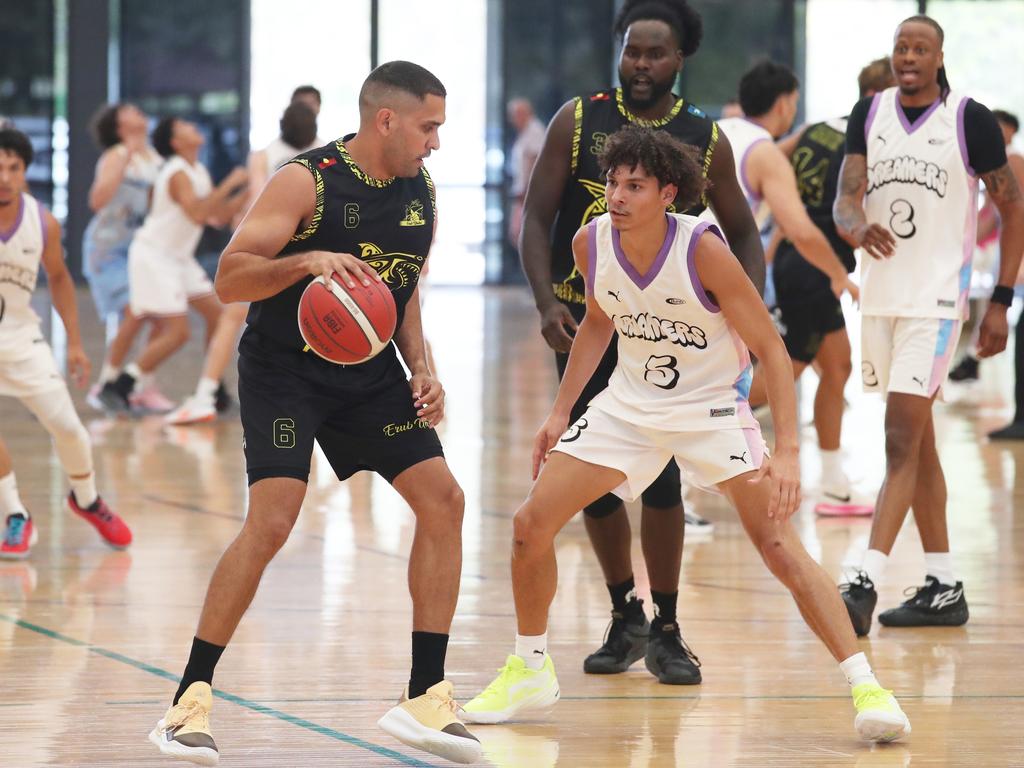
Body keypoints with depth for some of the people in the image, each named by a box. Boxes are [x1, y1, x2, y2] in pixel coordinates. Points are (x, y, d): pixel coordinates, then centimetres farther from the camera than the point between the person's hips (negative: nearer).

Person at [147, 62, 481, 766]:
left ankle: (425, 699, 3)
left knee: (443, 500, -4)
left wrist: (420, 369, 3)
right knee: (272, 521, -21)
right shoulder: (308, 182, -17)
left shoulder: (421, 193, 4)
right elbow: (230, 277, -21)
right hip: (285, 367, -7)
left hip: (369, 372, 7)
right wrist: (308, 261, -37)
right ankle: (190, 701, -10)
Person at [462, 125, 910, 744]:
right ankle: (531, 671, 20)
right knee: (531, 525, -1)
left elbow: (771, 349, -22)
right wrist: (561, 413, 11)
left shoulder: (703, 248, -26)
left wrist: (788, 452, -31)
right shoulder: (592, 243, -11)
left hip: (712, 405, -5)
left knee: (779, 544, -19)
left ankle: (866, 686, -16)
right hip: (630, 403, 5)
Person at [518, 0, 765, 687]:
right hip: (584, 323, 1)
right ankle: (625, 617, 24)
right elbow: (537, 218, -2)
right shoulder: (578, 121, -1)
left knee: (657, 469, -15)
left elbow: (743, 232, 10)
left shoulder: (705, 140, 1)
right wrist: (547, 302, -16)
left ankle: (666, 630, -1)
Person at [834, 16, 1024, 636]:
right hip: (880, 297, 6)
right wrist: (859, 226, -27)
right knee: (918, 444, 12)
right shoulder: (870, 114, 5)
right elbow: (846, 197, -2)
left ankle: (866, 584, -19)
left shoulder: (970, 119, -7)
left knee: (902, 442, -14)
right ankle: (944, 588, 19)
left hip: (936, 300, -6)